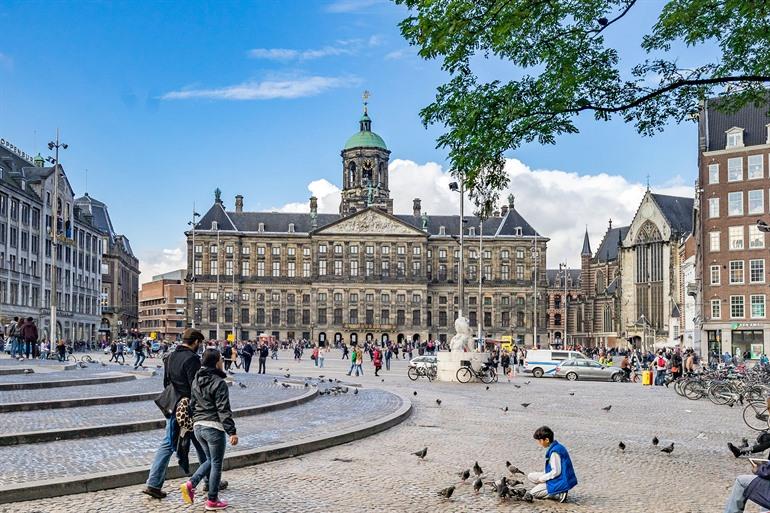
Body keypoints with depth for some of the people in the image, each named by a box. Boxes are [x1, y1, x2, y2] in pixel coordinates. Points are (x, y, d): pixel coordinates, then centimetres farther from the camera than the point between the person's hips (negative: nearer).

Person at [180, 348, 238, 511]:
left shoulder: (196, 381, 9)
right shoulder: (219, 383, -15)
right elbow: (224, 410, -18)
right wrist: (232, 432, -15)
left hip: (198, 426, 8)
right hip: (214, 427, -8)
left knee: (210, 460, 22)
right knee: (216, 464, 6)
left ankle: (190, 484, 6)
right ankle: (212, 501, 12)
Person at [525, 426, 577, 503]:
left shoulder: (554, 451, -23)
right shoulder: (557, 447, 7)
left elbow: (556, 472, -23)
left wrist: (542, 478, -11)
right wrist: (542, 476, 9)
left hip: (562, 482, -10)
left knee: (532, 493, -5)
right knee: (531, 476, 12)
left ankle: (559, 495, -10)